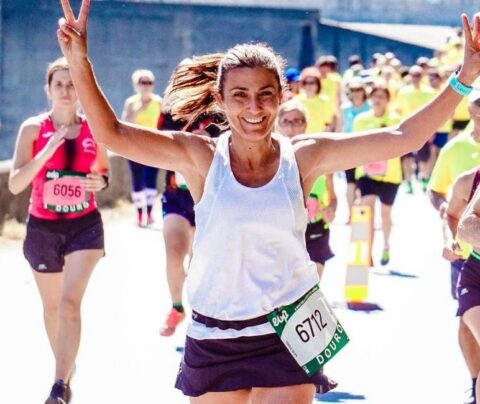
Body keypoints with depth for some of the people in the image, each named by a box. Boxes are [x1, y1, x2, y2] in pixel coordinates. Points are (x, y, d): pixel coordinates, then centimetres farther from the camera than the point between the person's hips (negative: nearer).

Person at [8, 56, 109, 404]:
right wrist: (46, 152, -26)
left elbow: (105, 171, 15)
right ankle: (66, 368, 37)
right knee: (52, 305, 14)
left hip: (84, 225, -1)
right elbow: (15, 184, -14)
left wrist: (101, 182, -9)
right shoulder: (33, 128, -7)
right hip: (43, 228, 1)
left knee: (71, 302, -16)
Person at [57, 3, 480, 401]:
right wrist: (80, 63, -24)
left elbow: (402, 139, -7)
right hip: (214, 337, 1)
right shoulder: (202, 157, -6)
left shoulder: (303, 156, -5)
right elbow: (112, 134, -12)